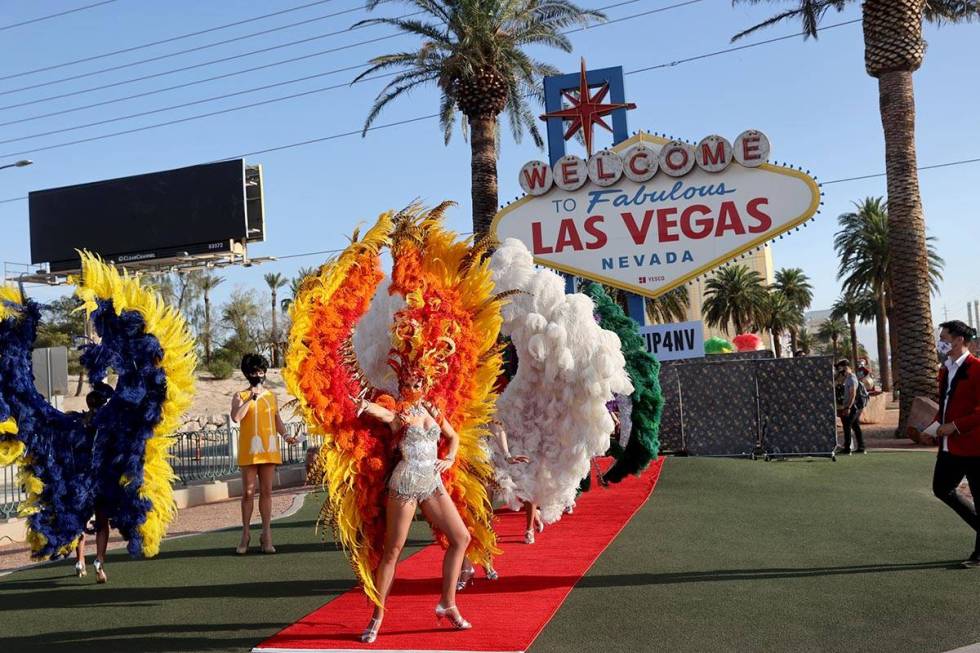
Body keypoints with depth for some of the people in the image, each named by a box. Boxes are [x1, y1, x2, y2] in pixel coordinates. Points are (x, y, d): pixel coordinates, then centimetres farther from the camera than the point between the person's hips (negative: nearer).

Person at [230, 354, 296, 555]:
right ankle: (246, 533, 12)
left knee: (266, 492, 4)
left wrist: (286, 435, 1)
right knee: (248, 492, 0)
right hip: (249, 450, -3)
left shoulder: (271, 395, 15)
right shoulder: (240, 396, 4)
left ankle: (266, 535, 7)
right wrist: (251, 398, -16)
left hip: (269, 448, 3)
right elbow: (236, 417, -13)